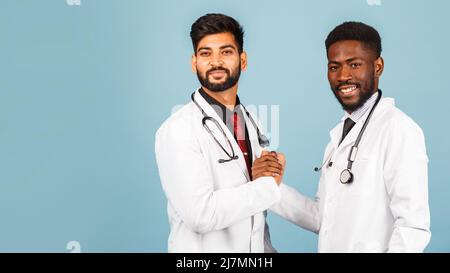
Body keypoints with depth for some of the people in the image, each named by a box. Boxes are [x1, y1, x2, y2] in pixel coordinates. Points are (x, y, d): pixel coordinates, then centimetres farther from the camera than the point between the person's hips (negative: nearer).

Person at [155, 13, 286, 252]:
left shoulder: (250, 125, 4)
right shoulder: (177, 131, -17)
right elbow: (201, 214, -26)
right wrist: (270, 184, -17)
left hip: (256, 245, 6)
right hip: (202, 247, -6)